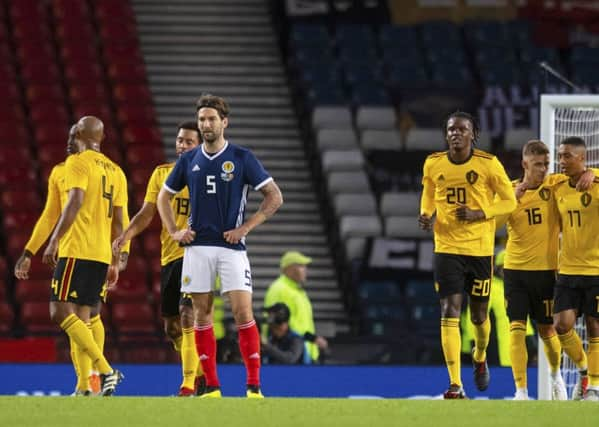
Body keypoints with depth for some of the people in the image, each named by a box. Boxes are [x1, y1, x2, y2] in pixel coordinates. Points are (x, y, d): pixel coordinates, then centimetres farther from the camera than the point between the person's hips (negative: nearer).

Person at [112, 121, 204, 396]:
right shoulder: (162, 174, 12)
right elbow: (147, 213, 9)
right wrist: (127, 234, -8)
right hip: (169, 256, 6)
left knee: (188, 316, -20)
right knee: (171, 327, 11)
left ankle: (189, 384, -21)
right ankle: (200, 373, 31)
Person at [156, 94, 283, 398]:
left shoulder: (242, 158, -1)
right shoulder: (189, 161, 8)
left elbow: (274, 197, 0)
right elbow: (163, 197, 20)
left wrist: (246, 228, -7)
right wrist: (174, 231, 7)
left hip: (231, 247, -3)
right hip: (197, 246, 3)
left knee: (243, 312, -11)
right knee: (202, 314, 2)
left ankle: (254, 387, -7)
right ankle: (211, 388, 7)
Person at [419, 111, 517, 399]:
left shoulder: (488, 164, -6)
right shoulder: (434, 164, 2)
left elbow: (509, 201, 0)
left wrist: (480, 213, -15)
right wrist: (426, 215, -3)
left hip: (480, 248, -1)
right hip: (447, 248, 1)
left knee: (479, 316, 10)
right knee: (450, 311, -12)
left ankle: (480, 358, 45)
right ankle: (455, 385, -14)